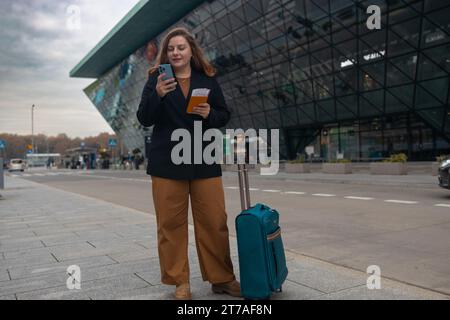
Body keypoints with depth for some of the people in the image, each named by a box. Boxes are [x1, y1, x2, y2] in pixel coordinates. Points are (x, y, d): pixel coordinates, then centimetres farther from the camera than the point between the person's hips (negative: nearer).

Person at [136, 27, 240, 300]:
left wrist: (210, 114, -11)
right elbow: (144, 119, -1)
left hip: (205, 161, 1)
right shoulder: (156, 78, 5)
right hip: (167, 162, -1)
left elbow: (224, 115, 11)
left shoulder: (208, 78, 9)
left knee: (214, 222, 3)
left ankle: (222, 278, 19)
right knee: (171, 224, 3)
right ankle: (180, 282, 17)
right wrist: (157, 94, -19)